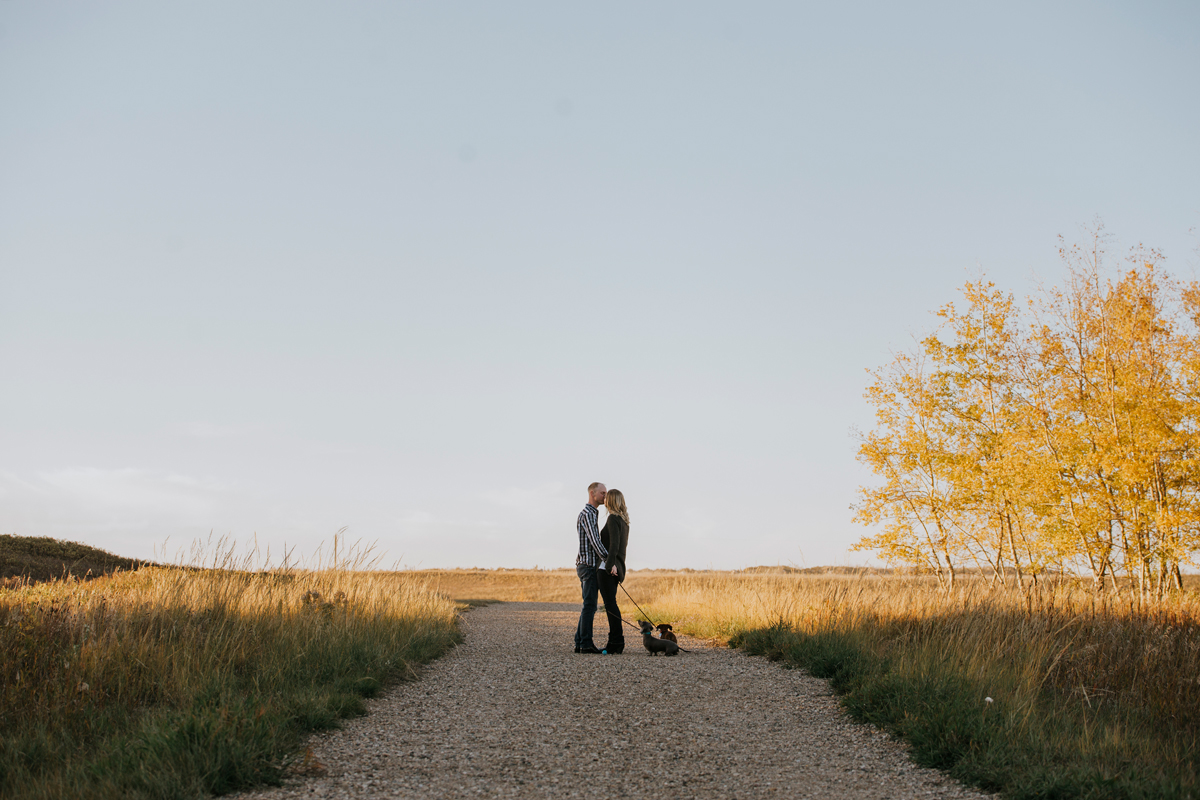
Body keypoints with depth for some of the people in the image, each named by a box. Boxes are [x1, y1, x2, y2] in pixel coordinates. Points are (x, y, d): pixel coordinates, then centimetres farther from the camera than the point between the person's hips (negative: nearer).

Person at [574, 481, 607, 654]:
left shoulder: (593, 514, 21)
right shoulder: (587, 514, -12)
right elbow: (594, 541, -21)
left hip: (589, 566, 10)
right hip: (588, 565, -10)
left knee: (589, 606, 10)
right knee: (589, 605, -10)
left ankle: (580, 643, 10)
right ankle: (586, 643, -11)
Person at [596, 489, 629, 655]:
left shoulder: (613, 519, -11)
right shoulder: (623, 520, 16)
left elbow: (614, 544, -21)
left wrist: (610, 564, -27)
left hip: (607, 568, -9)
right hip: (615, 568, 9)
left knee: (610, 604, -8)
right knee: (610, 605, 12)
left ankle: (617, 645, -9)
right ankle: (614, 643, 14)